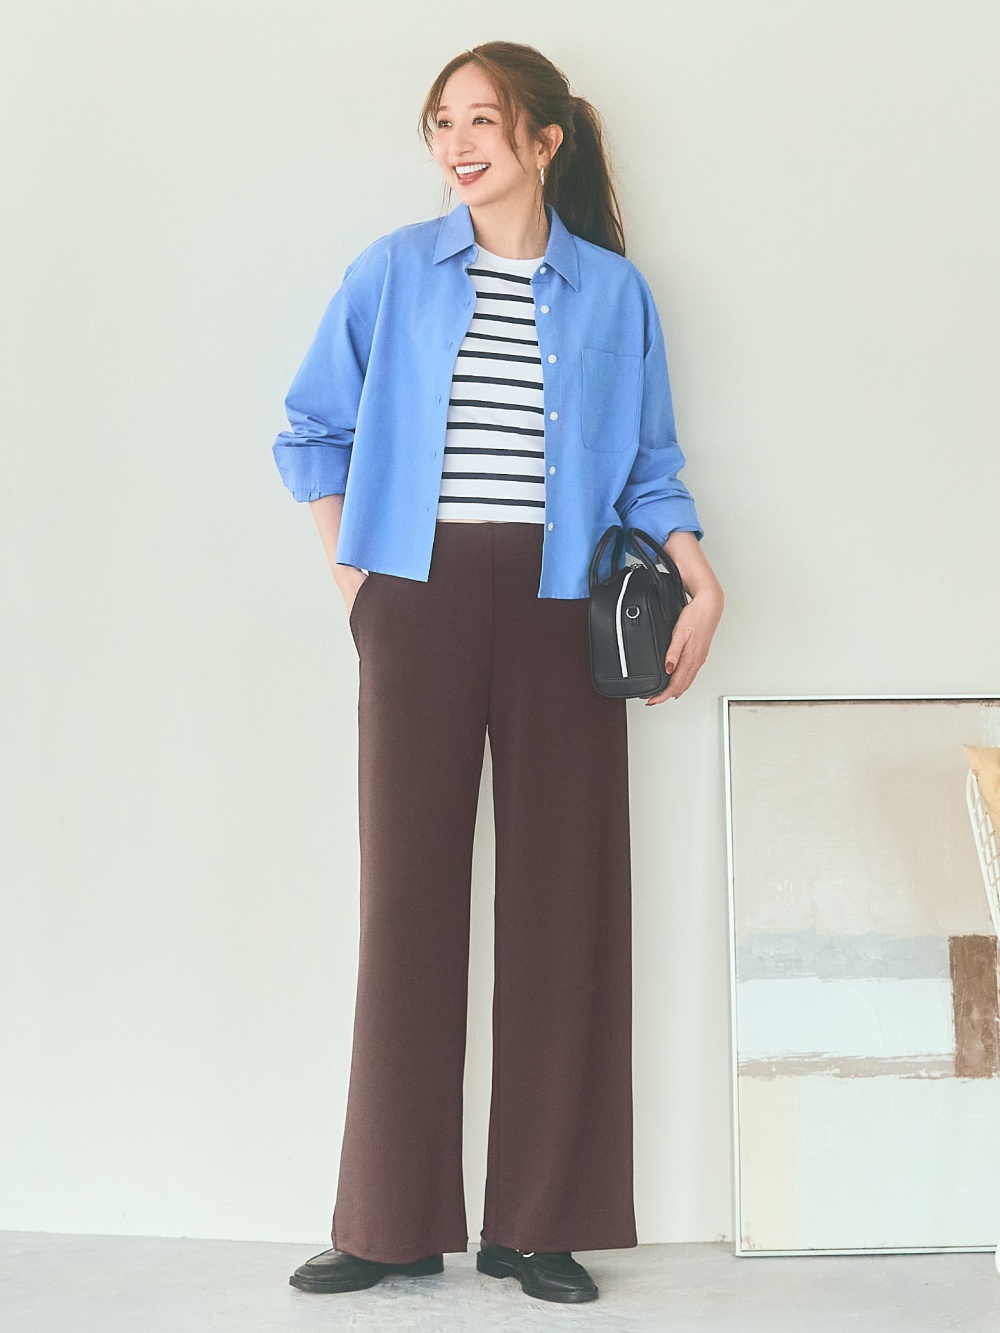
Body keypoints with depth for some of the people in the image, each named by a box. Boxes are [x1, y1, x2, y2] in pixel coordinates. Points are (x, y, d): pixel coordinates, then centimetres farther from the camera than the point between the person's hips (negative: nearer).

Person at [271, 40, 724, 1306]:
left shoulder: (613, 291, 10)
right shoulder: (394, 272, 9)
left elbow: (649, 465, 12)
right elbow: (313, 429, 13)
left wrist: (699, 578, -1)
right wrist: (349, 571, 4)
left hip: (561, 612, 1)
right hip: (420, 607, 0)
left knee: (563, 899, 0)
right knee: (408, 898, -2)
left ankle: (541, 1220, 10)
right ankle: (393, 1220, 8)